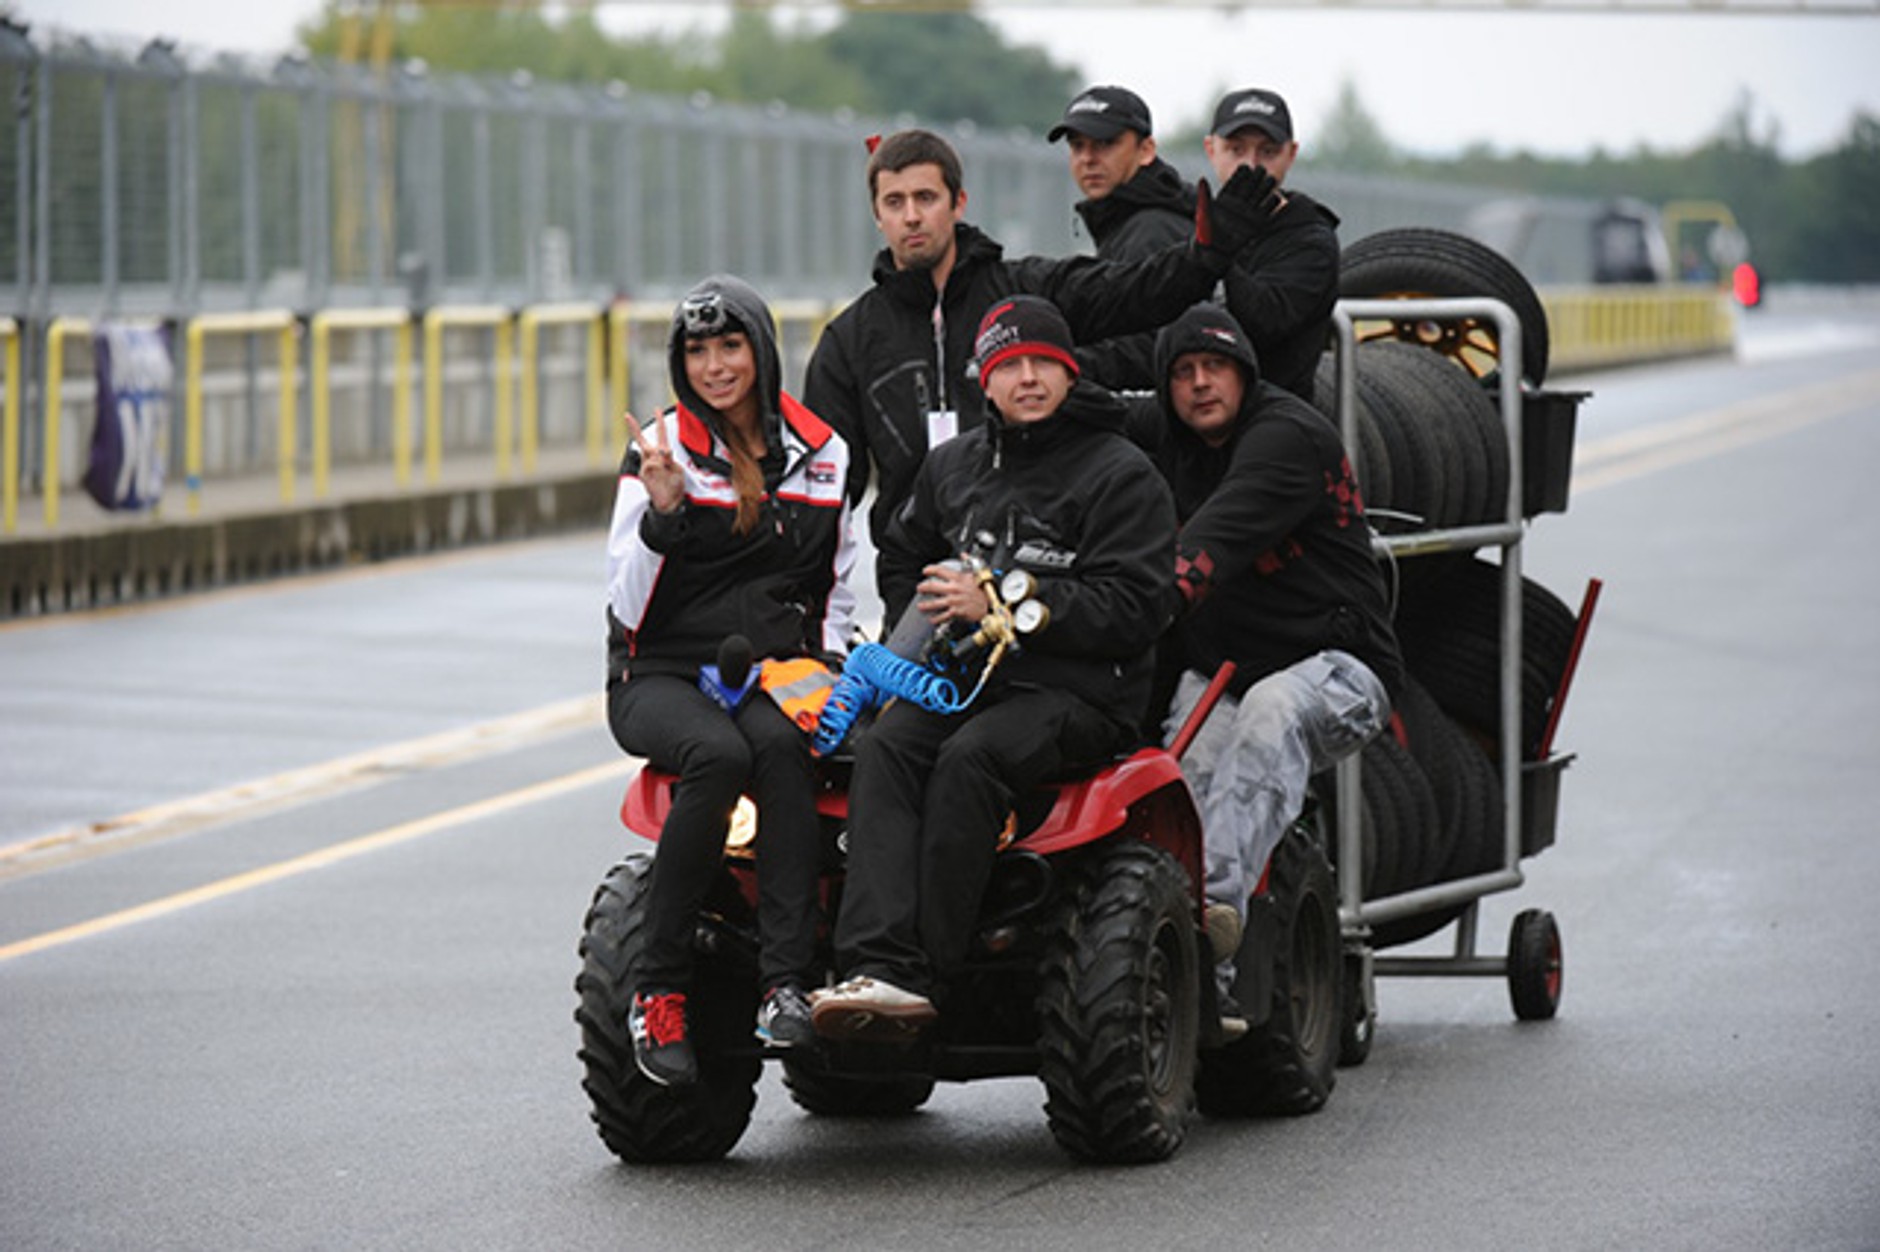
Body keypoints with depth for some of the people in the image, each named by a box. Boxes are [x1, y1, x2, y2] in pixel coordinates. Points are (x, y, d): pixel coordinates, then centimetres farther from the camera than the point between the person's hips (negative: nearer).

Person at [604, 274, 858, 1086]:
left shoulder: (822, 455, 12)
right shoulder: (661, 452, 2)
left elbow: (836, 588, 20)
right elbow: (629, 605, -4)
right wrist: (661, 509, -18)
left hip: (773, 675, 2)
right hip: (660, 675, -2)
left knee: (776, 743, -35)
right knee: (717, 753, -36)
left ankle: (787, 981, -42)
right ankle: (658, 991, -29)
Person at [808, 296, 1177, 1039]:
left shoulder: (1121, 475, 1)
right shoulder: (951, 467, 21)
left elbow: (1134, 609, -9)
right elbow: (899, 565, 33)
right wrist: (931, 623, 10)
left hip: (1077, 691, -5)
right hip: (961, 679, 5)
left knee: (969, 758, -35)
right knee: (885, 749, -28)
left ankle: (923, 969, -36)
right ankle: (879, 966, -44)